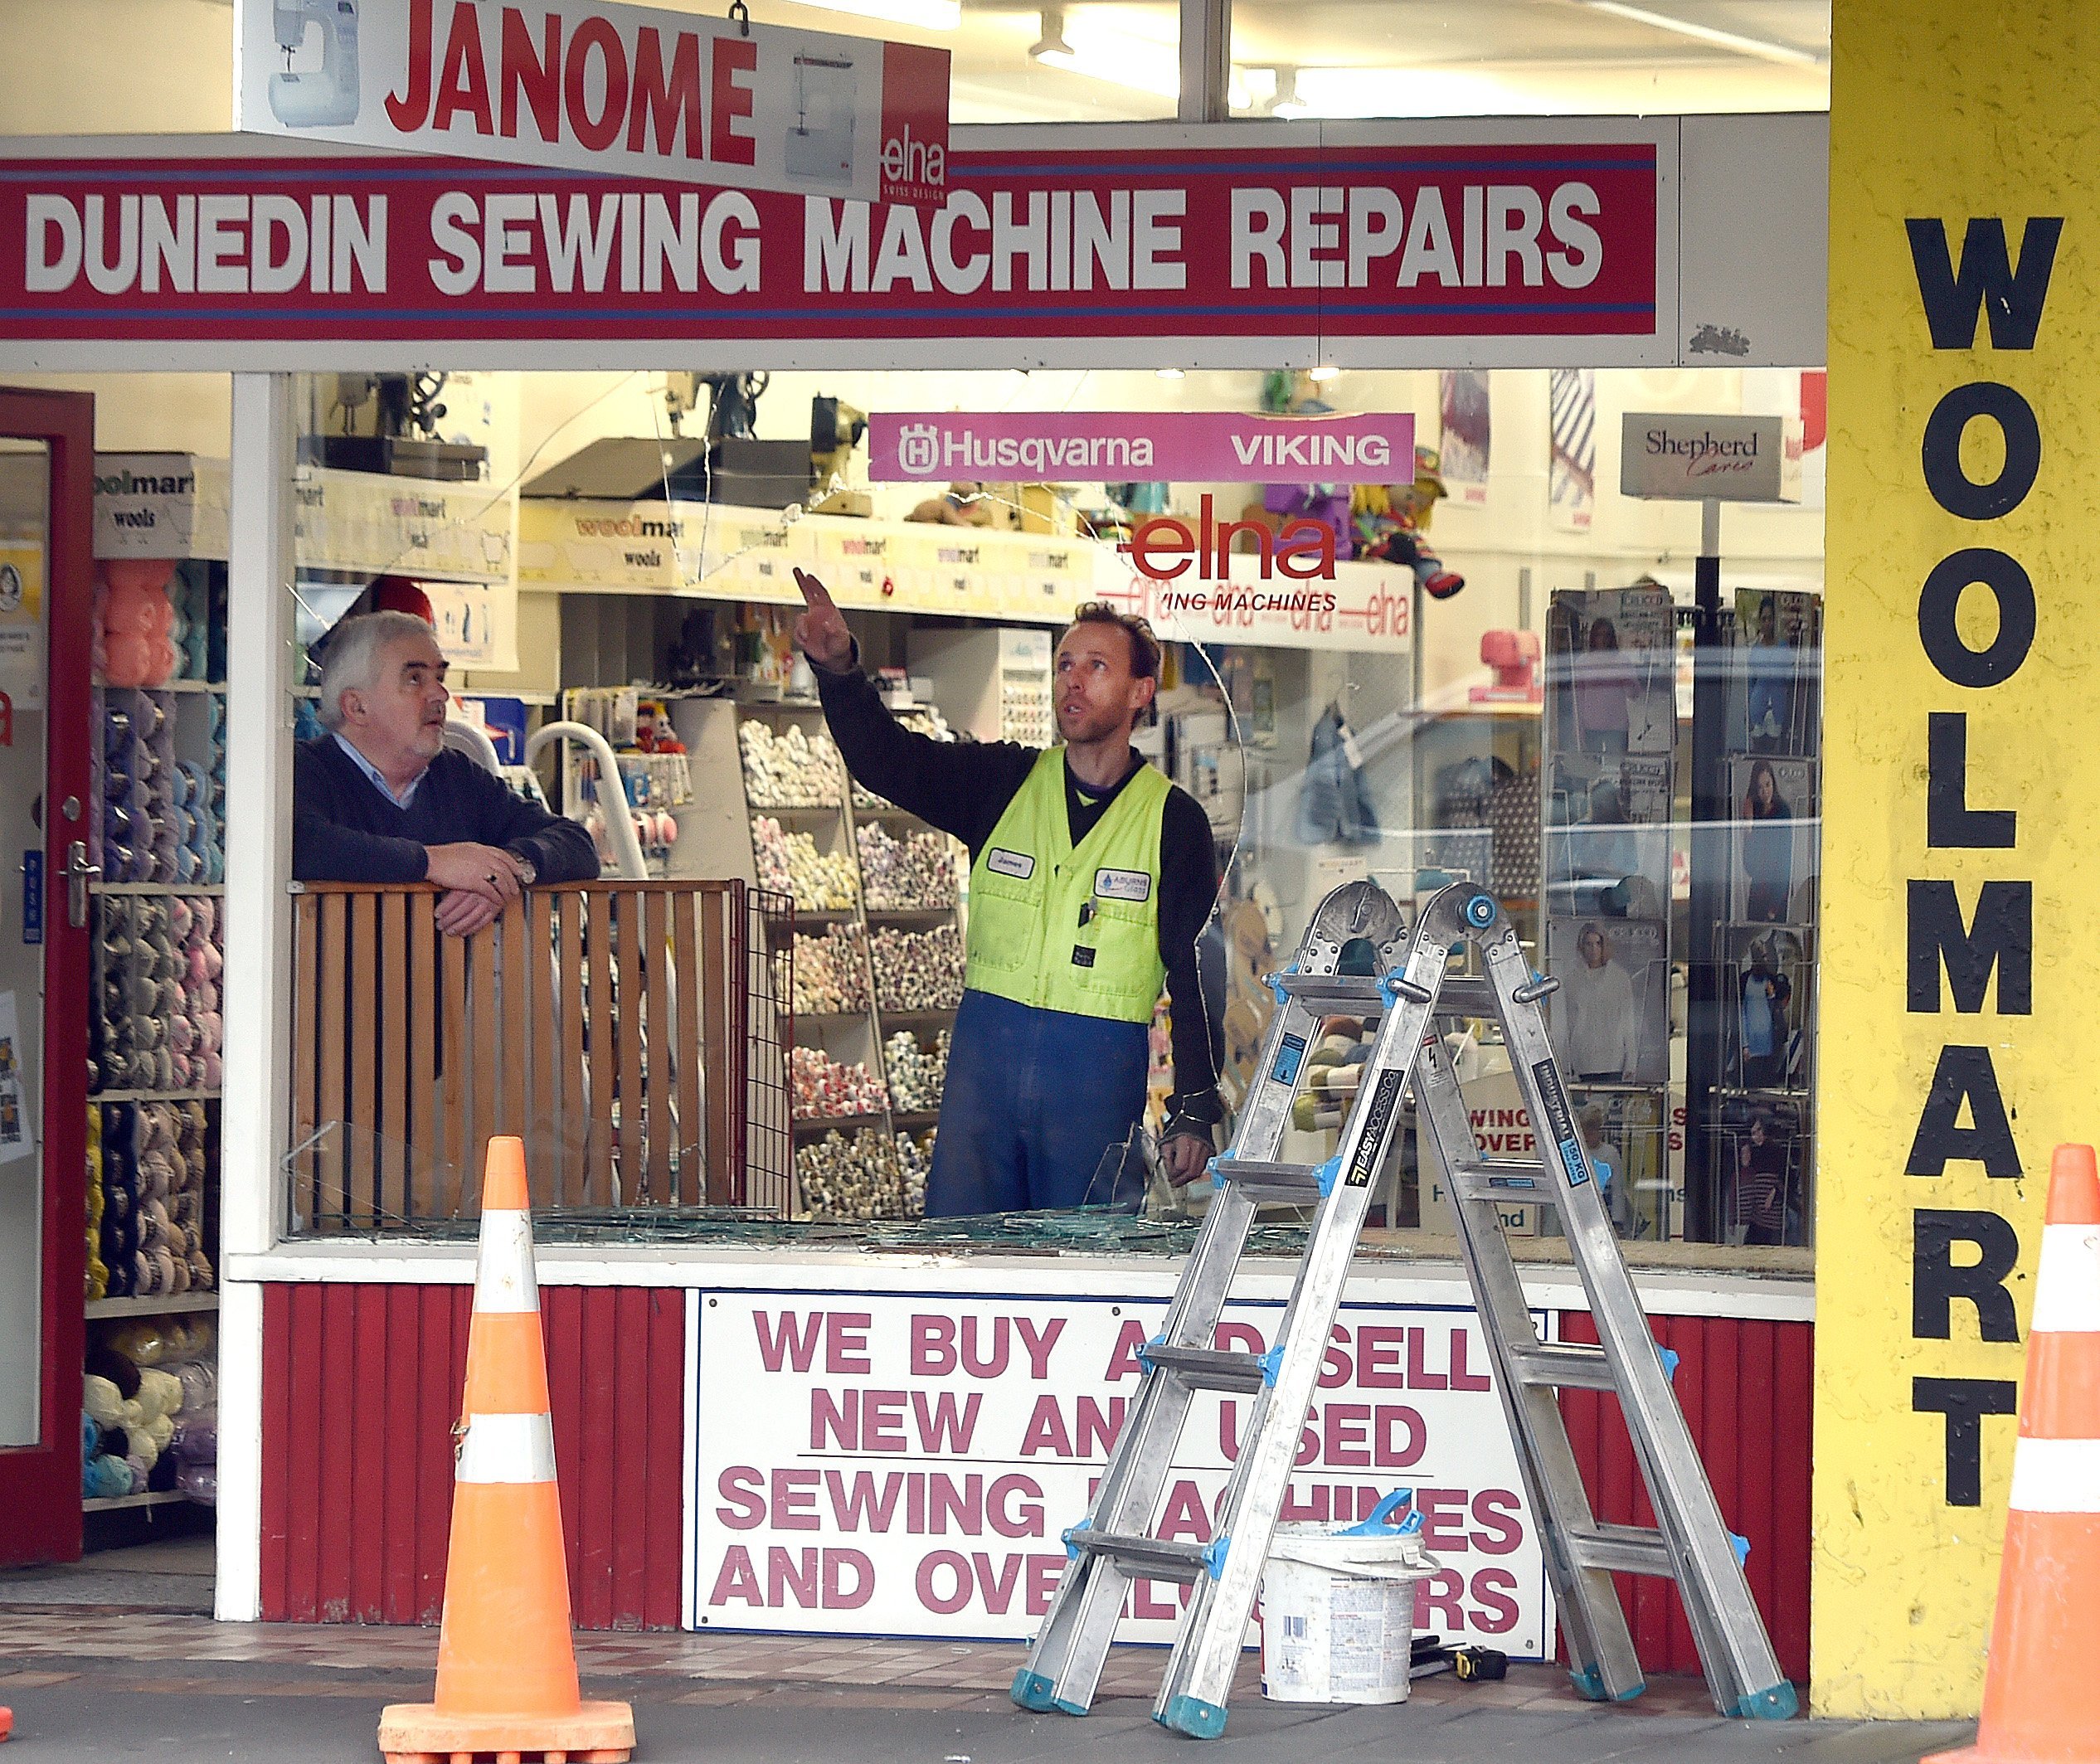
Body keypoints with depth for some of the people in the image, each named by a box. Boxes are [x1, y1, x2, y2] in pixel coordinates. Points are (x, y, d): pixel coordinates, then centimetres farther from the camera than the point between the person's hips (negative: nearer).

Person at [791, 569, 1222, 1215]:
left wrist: (1193, 1113, -6)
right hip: (987, 1047, 2)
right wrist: (839, 671, -24)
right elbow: (886, 759, -4)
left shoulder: (1174, 821, 1)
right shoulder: (1004, 782, 8)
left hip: (1100, 1065, -2)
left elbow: (1197, 975, 0)